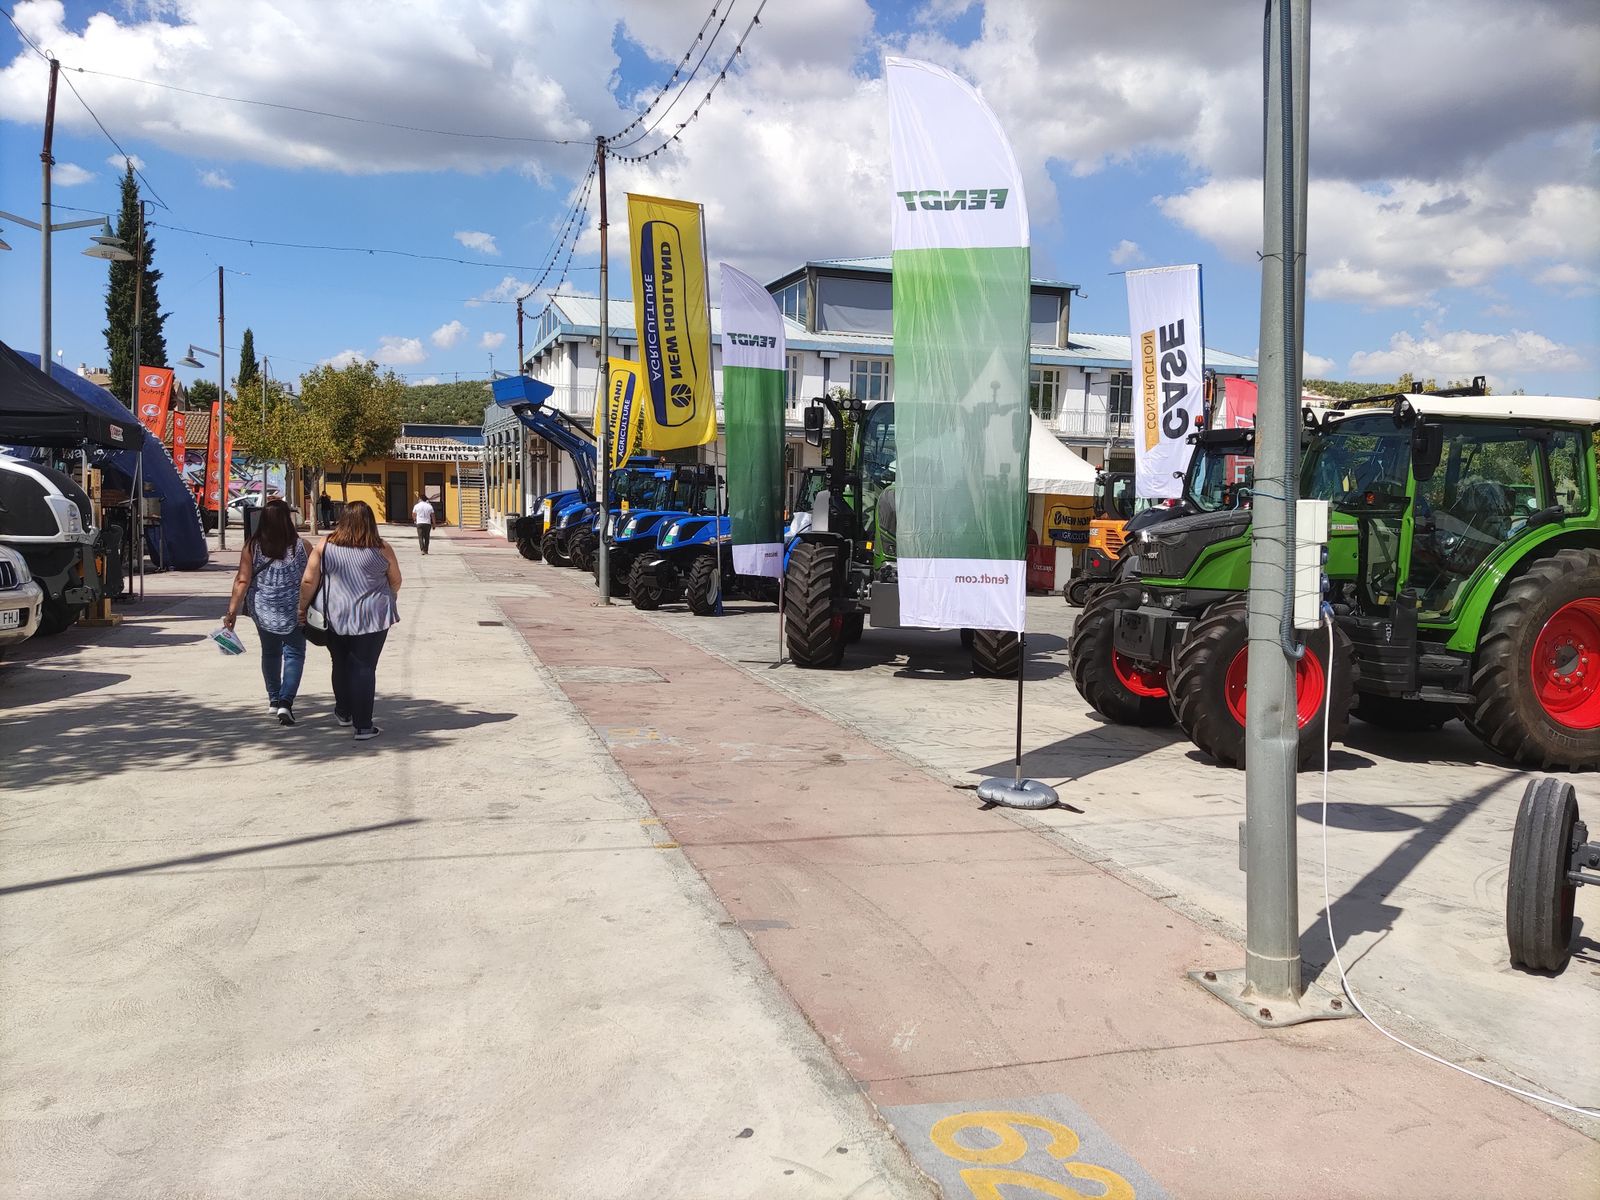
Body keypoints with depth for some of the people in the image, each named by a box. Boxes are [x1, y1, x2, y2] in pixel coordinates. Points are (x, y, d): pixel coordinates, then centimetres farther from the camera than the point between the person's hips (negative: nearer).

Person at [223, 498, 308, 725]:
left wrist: (232, 611, -8)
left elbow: (242, 581, -10)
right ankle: (285, 702, -12)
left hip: (263, 611, 3)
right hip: (294, 611, -3)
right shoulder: (300, 546, -10)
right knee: (294, 654, 4)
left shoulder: (252, 547, -7)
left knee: (270, 653, 20)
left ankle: (274, 700, 30)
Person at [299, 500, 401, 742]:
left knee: (341, 665, 20)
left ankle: (344, 712, 37)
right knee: (364, 668, 1)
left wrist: (303, 608, 12)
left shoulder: (325, 546, -2)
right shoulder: (382, 549, -3)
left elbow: (309, 582, -2)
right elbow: (395, 582, 8)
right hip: (373, 617, -2)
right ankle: (363, 726, 0)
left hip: (336, 617, 2)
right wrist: (386, 597, 28)